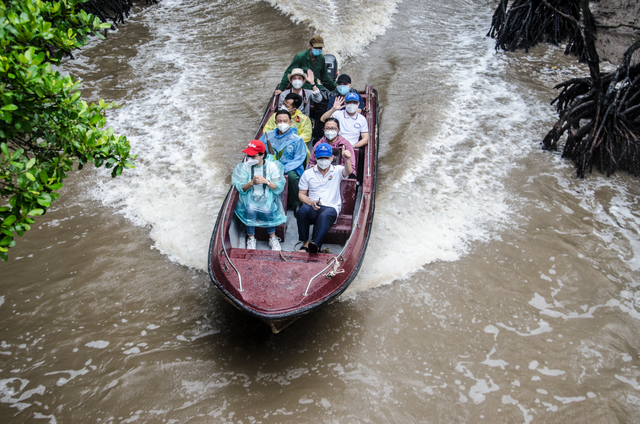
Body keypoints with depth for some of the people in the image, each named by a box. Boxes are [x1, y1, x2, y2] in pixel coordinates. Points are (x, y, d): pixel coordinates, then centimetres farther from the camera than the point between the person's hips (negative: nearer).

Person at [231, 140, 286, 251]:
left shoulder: (272, 166, 0)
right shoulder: (244, 167, 2)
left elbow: (279, 188, -4)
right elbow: (241, 188, -2)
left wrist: (266, 181, -21)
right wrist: (251, 183, -21)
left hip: (268, 198, -1)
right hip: (250, 198, 1)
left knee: (267, 209, -32)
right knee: (250, 208, -32)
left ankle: (273, 237, -12)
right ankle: (251, 238, -15)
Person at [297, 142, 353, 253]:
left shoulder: (337, 171, 11)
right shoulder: (308, 173, 16)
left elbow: (348, 171, -13)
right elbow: (301, 194, 14)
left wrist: (347, 159, -35)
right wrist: (311, 202, -8)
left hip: (331, 208, -2)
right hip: (312, 207, 2)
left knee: (324, 216, -38)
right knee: (303, 210, -33)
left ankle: (316, 244, -54)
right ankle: (305, 243, -28)